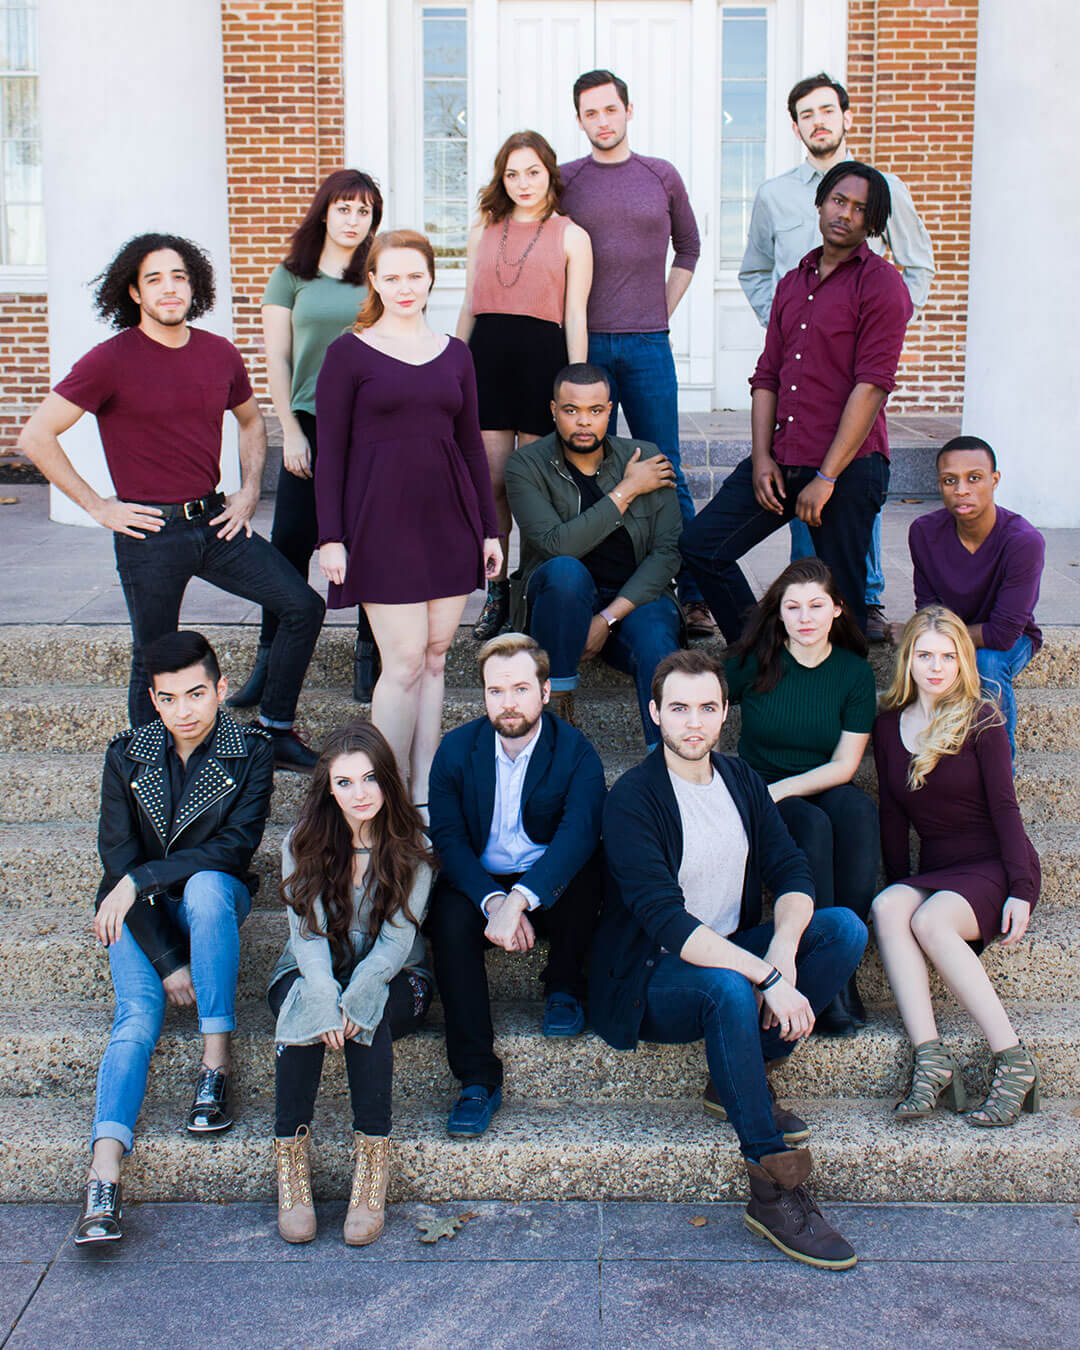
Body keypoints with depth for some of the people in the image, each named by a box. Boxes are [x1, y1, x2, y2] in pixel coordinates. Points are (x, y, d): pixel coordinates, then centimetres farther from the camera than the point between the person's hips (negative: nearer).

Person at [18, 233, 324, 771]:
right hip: (150, 531, -5)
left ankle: (275, 732, 14)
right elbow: (36, 436, -10)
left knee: (304, 607, -1)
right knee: (155, 663, 5)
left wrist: (249, 491, 10)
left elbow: (251, 422, 25)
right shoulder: (111, 360, -10)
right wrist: (98, 507, -10)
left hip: (215, 521, 5)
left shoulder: (219, 354, 5)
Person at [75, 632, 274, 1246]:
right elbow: (118, 859, -8)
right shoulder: (127, 756, -4)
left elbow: (236, 845, -16)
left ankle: (217, 1064, -30)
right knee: (139, 1015, -24)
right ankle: (104, 1177, -38)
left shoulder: (251, 752, -7)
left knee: (206, 886, -37)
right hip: (139, 913, 1)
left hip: (214, 896, -1)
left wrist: (139, 880, -22)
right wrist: (168, 961, -17)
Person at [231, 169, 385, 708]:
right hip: (311, 425, 0)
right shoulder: (291, 276, 8)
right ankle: (270, 656, 8)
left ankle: (369, 652, 13)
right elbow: (276, 359, 6)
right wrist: (291, 433, -1)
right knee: (291, 540, -1)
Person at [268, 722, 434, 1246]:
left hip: (392, 978, -1)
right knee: (304, 1007, -33)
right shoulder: (303, 843, -2)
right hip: (312, 972, 1)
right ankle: (289, 1157, -30)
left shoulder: (412, 845, -4)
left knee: (367, 1011, -34)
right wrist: (324, 996, -30)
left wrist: (358, 992, -29)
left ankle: (373, 1158, -32)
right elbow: (308, 932, -11)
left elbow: (398, 936, -12)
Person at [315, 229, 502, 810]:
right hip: (382, 519, -4)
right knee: (404, 661, -8)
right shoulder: (349, 352, 0)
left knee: (435, 657, 6)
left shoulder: (454, 353, 12)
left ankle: (426, 791, 15)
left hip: (449, 517, 4)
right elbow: (331, 451, -1)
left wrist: (490, 528, 12)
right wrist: (330, 537, -8)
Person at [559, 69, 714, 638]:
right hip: (584, 343, 0)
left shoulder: (662, 177, 9)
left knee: (666, 473, -1)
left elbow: (688, 250, 20)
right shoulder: (565, 180, 7)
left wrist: (661, 311, 10)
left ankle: (693, 593, 3)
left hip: (647, 344, 0)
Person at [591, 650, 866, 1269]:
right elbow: (667, 921, -25)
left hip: (734, 952, 6)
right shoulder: (633, 798, -16)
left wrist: (783, 950, -22)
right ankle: (773, 1190, -28)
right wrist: (767, 977, -34)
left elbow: (793, 872, 0)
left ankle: (745, 1076, -7)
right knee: (729, 987, -38)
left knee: (845, 928, -14)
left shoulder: (742, 780, 6)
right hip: (650, 980, -6)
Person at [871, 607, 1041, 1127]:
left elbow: (1003, 807, -6)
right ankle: (930, 1058, -36)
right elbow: (892, 815, 12)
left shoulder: (980, 720, -3)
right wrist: (898, 884, 3)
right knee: (887, 907, -29)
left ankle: (1013, 1062, -27)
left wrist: (1021, 890, -14)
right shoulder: (889, 726, 10)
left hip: (993, 867, -4)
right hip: (933, 871, 4)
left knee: (929, 920, -33)